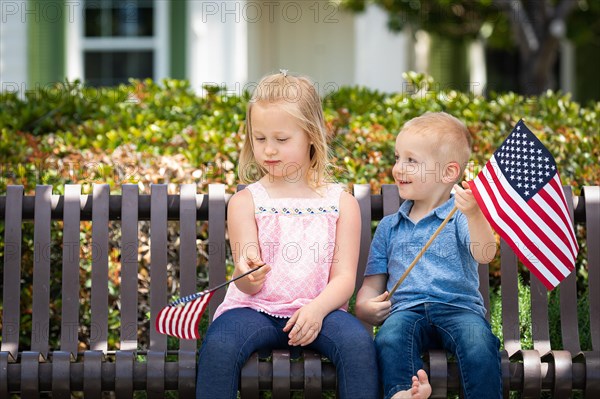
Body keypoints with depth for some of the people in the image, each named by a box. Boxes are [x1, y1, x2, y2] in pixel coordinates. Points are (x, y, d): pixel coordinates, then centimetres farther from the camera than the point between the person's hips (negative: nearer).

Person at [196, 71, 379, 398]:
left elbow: (344, 277, 1)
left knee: (357, 342, -32)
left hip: (317, 311, 0)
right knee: (218, 345, -33)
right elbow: (248, 285, -2)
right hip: (255, 309, 0)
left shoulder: (341, 203, 8)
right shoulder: (244, 202, 6)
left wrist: (317, 309, -21)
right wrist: (248, 275, -28)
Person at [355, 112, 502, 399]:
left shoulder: (460, 217, 8)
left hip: (458, 307, -2)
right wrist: (365, 306, 0)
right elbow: (373, 283, 24)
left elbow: (484, 255, -12)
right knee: (389, 339, -33)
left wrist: (473, 214, -30)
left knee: (479, 342, -34)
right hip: (406, 309, 2)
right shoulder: (389, 226, 22)